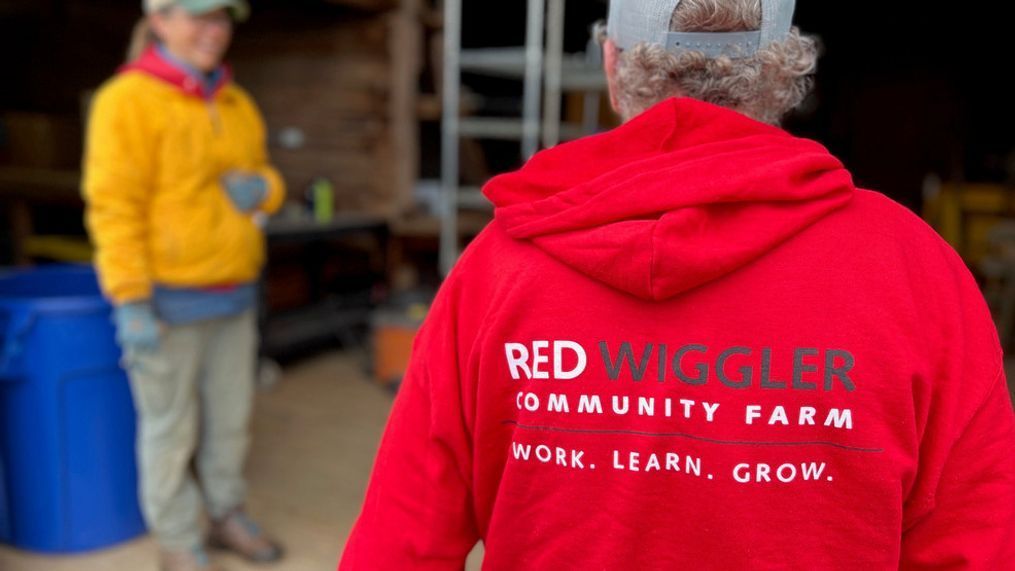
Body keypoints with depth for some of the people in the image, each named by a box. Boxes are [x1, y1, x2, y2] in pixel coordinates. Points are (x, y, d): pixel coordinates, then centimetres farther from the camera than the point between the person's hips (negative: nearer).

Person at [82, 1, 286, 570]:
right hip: (167, 301, -6)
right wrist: (132, 304, -18)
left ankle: (228, 516, 34)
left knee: (231, 416, 15)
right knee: (171, 426, 7)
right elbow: (114, 208, -15)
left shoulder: (238, 104, 9)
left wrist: (260, 188, -5)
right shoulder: (128, 100, -11)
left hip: (234, 297, 6)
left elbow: (262, 177, 20)